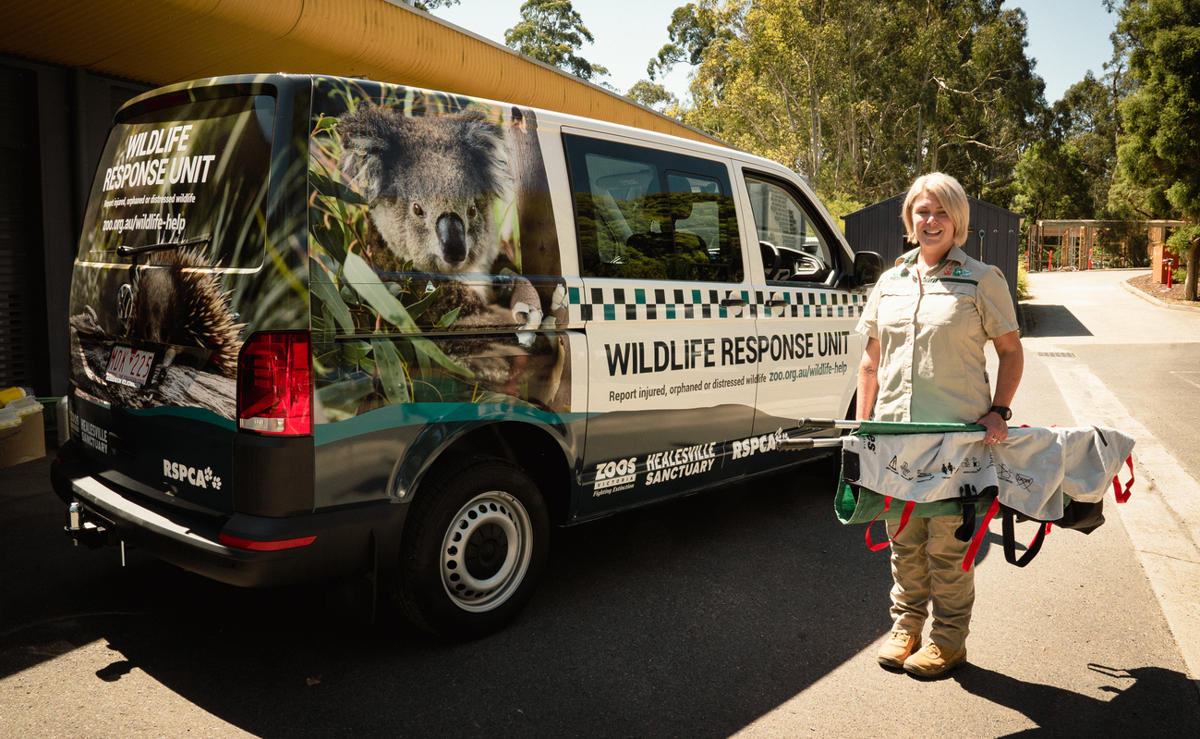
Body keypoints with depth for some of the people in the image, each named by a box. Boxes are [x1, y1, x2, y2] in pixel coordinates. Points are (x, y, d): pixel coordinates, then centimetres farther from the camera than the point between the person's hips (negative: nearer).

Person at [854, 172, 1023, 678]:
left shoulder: (982, 280, 1)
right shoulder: (890, 282, 12)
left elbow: (1011, 351, 4)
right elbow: (871, 360, 15)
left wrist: (998, 411, -9)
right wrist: (863, 423, 10)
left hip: (958, 432, -4)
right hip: (893, 432, 4)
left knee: (947, 542, 3)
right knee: (903, 540, 14)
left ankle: (949, 639, 21)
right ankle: (906, 624, 31)